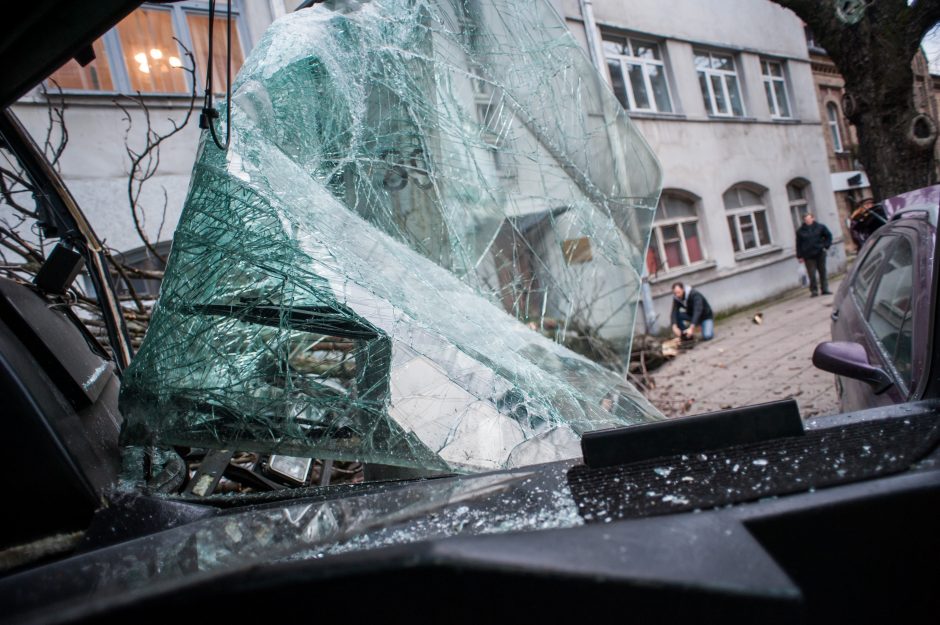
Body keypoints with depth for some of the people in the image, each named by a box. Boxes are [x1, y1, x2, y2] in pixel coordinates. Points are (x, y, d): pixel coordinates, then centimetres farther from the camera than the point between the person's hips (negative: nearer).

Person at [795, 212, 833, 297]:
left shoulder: (820, 227, 2)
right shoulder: (800, 231, 1)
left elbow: (828, 236, 13)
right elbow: (798, 244, 2)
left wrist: (826, 246, 2)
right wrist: (799, 256, -2)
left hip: (820, 253, 2)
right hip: (808, 256, -2)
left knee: (823, 272, 8)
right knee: (812, 274, -6)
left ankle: (825, 289, 16)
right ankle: (813, 291, 1)